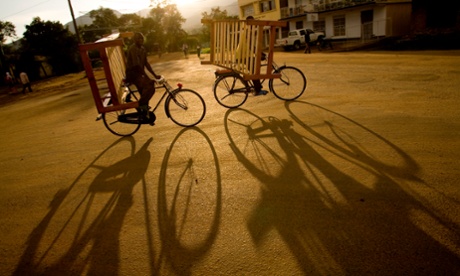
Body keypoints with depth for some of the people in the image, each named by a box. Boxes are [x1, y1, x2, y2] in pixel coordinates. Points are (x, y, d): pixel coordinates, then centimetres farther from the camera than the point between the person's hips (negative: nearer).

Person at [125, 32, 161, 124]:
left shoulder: (142, 49, 11)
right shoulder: (133, 49, -18)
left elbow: (146, 63, 13)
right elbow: (137, 65, -26)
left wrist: (155, 75, 7)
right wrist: (147, 77, -29)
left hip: (139, 74, 9)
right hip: (132, 74, -9)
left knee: (145, 94, 9)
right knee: (150, 86, -28)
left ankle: (145, 115, 22)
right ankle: (140, 106, -15)